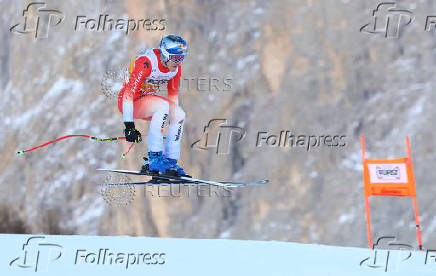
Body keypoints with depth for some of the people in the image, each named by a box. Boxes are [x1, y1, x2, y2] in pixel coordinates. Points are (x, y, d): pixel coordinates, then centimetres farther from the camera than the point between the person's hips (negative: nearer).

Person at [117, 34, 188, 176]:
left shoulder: (176, 67, -6)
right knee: (163, 105, -31)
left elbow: (173, 94, 10)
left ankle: (171, 160, -6)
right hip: (129, 101, -7)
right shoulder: (147, 63, -30)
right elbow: (129, 93, -32)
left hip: (147, 100, 8)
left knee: (179, 114, -14)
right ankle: (155, 158, -31)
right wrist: (129, 125, -35)